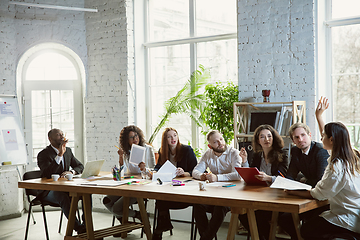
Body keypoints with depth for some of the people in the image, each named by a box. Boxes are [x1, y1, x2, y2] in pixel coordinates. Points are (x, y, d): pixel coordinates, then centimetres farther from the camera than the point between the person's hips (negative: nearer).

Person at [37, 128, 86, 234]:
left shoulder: (68, 150, 12)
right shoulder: (43, 154, -9)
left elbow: (80, 166, 15)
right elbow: (46, 174, -25)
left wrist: (71, 172, -9)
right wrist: (60, 155, -28)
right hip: (49, 191, -6)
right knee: (63, 197, -37)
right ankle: (78, 228, -34)